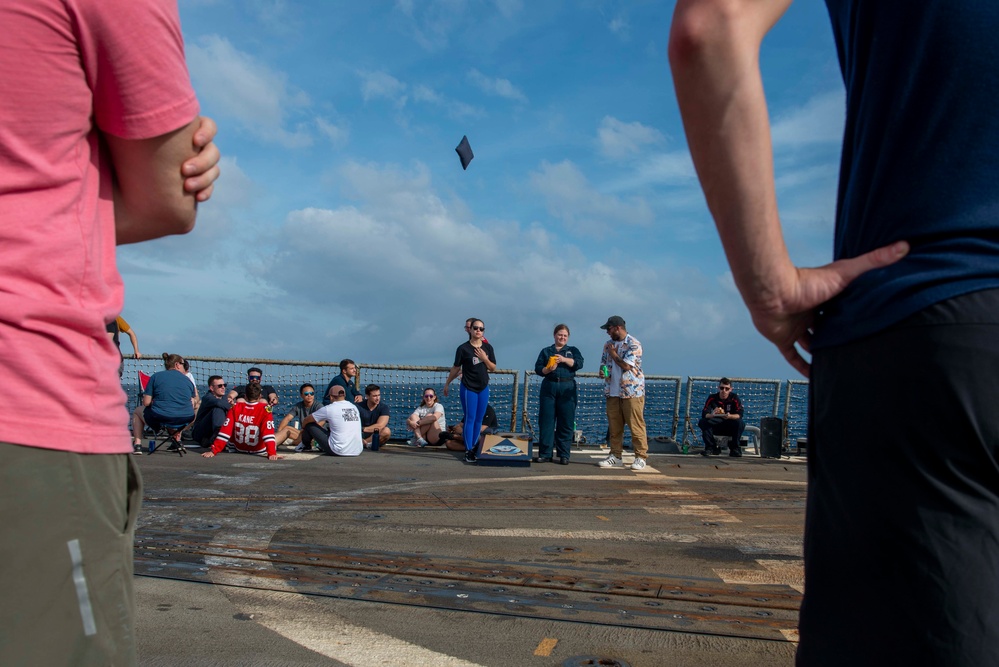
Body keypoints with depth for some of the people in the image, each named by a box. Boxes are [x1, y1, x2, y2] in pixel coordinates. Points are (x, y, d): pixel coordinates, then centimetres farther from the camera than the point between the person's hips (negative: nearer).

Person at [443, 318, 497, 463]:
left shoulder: (487, 347, 4)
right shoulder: (463, 348, -9)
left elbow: (493, 367, 6)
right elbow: (456, 368, -1)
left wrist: (485, 358, -11)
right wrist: (447, 383, 3)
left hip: (484, 388, 5)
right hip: (468, 388, -5)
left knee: (479, 420, 9)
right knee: (470, 419, -5)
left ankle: (473, 447, 19)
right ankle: (468, 451, -2)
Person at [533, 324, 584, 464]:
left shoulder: (573, 350, 14)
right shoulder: (546, 351, 15)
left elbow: (579, 364, -4)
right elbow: (538, 368, 5)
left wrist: (564, 359, -18)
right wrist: (548, 369, -15)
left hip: (567, 388, 0)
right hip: (549, 387, 1)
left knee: (566, 423, -1)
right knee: (546, 421, -2)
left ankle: (564, 455, 5)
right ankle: (545, 454, 3)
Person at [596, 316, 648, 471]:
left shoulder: (633, 344, -10)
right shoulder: (608, 344, 13)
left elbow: (626, 365, -18)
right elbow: (603, 362, 20)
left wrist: (613, 354, -5)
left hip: (632, 391, -7)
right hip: (612, 392, 7)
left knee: (636, 425, -2)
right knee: (614, 426, 8)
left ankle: (640, 457, 4)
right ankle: (616, 456, 16)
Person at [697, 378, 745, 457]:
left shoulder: (734, 398, -7)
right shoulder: (712, 398, -5)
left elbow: (740, 414, -18)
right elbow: (704, 414, -15)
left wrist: (730, 416, -40)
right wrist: (712, 415, -39)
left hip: (731, 428, -1)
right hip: (716, 428, 1)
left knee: (740, 423, -32)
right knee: (702, 422, -24)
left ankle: (735, 448, -13)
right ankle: (710, 447, -12)